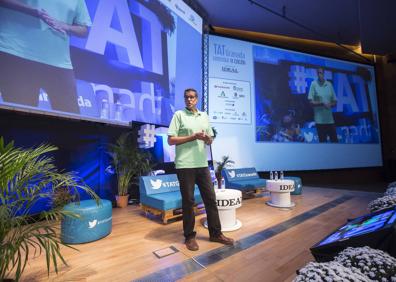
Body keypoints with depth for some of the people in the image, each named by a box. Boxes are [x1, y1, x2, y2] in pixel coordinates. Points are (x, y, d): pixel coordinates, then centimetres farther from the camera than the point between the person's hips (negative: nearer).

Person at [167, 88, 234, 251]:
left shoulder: (204, 116, 14)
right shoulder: (179, 115, -1)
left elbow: (210, 140, 17)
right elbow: (171, 140, -8)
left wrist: (207, 138, -7)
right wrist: (193, 137, -15)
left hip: (202, 164, 5)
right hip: (185, 165, -5)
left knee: (210, 198, 9)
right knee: (188, 201, 5)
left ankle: (215, 233, 25)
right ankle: (189, 236, 21)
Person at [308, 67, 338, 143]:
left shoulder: (329, 84, 7)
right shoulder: (313, 84, -3)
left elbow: (335, 102, 10)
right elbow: (311, 102, -8)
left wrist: (330, 104, -10)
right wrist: (322, 103, -19)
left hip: (330, 119, 4)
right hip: (319, 119, -3)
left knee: (335, 140, 8)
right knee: (322, 141, 5)